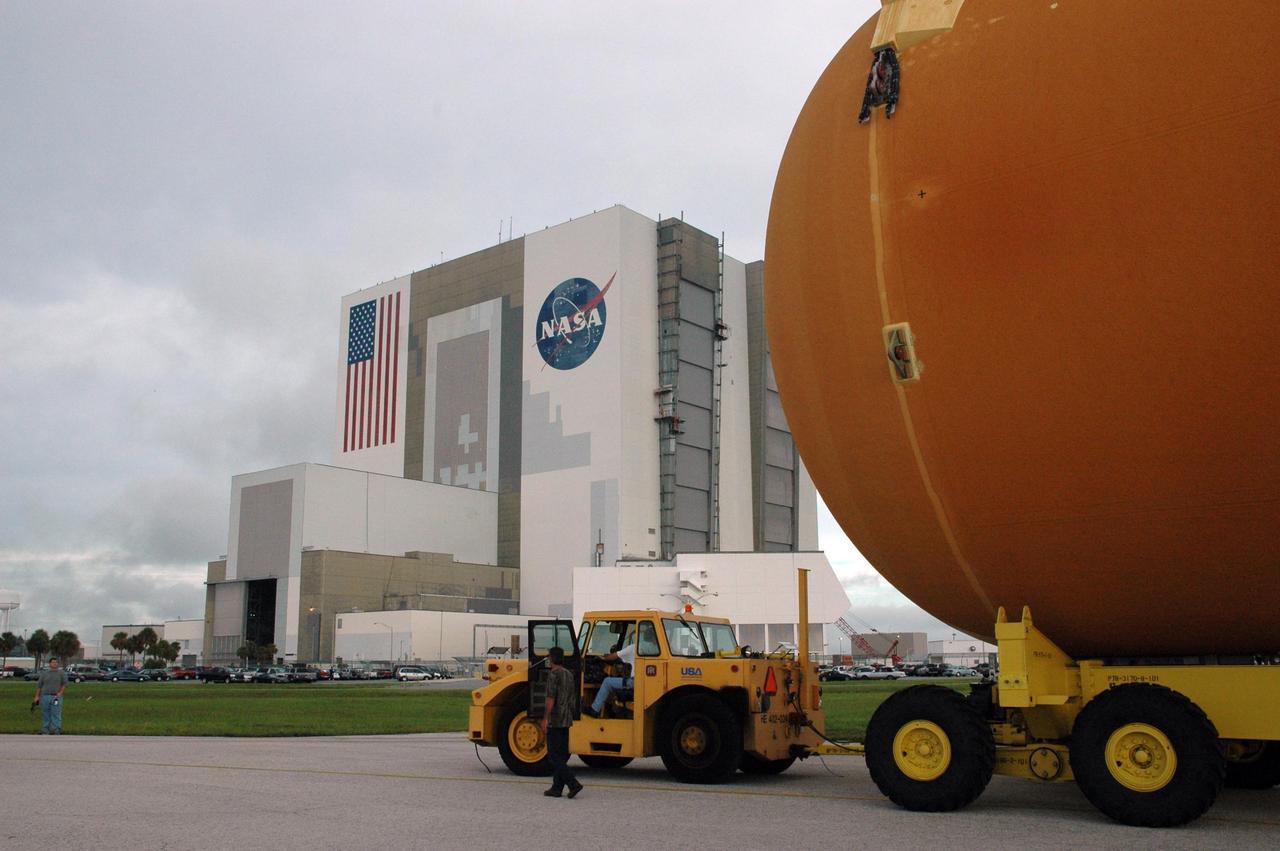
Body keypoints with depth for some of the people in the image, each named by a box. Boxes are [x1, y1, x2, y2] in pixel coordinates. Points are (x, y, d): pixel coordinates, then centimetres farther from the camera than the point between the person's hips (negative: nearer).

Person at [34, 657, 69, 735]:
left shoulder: (62, 673, 7)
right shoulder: (44, 674, 12)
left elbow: (65, 684, 1)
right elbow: (39, 685, 10)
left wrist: (60, 693, -12)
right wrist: (37, 696, 1)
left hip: (56, 697, -2)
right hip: (44, 697, 2)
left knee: (56, 715, -9)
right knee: (45, 716, 5)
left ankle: (57, 733, -10)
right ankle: (44, 733, 10)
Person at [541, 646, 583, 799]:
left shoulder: (553, 675, -13)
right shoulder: (569, 675, 14)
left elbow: (551, 698, -19)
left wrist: (545, 719, -16)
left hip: (554, 721, -8)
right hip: (566, 720, 8)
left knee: (554, 756, -6)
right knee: (562, 755, 11)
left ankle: (573, 784, -16)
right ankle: (557, 788, 13)